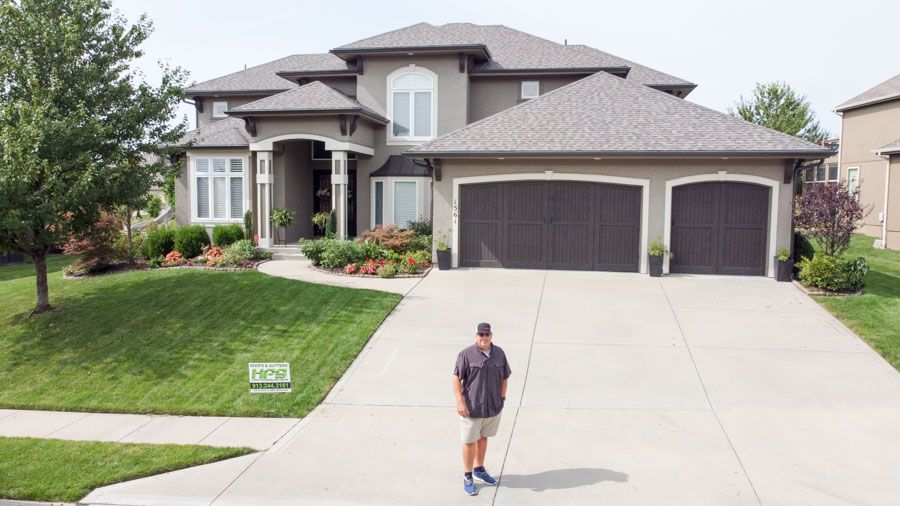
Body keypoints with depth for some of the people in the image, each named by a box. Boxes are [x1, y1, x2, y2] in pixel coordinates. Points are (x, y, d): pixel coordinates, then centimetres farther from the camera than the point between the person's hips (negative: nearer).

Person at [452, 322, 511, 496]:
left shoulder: (499, 353, 1)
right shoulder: (466, 354, -13)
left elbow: (504, 378, 11)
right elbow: (456, 378, -12)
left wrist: (502, 398, 9)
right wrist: (460, 402, -17)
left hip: (493, 408, 4)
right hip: (471, 408, -4)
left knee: (483, 438, 20)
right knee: (469, 441, 5)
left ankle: (479, 470, 37)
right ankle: (467, 477, 20)